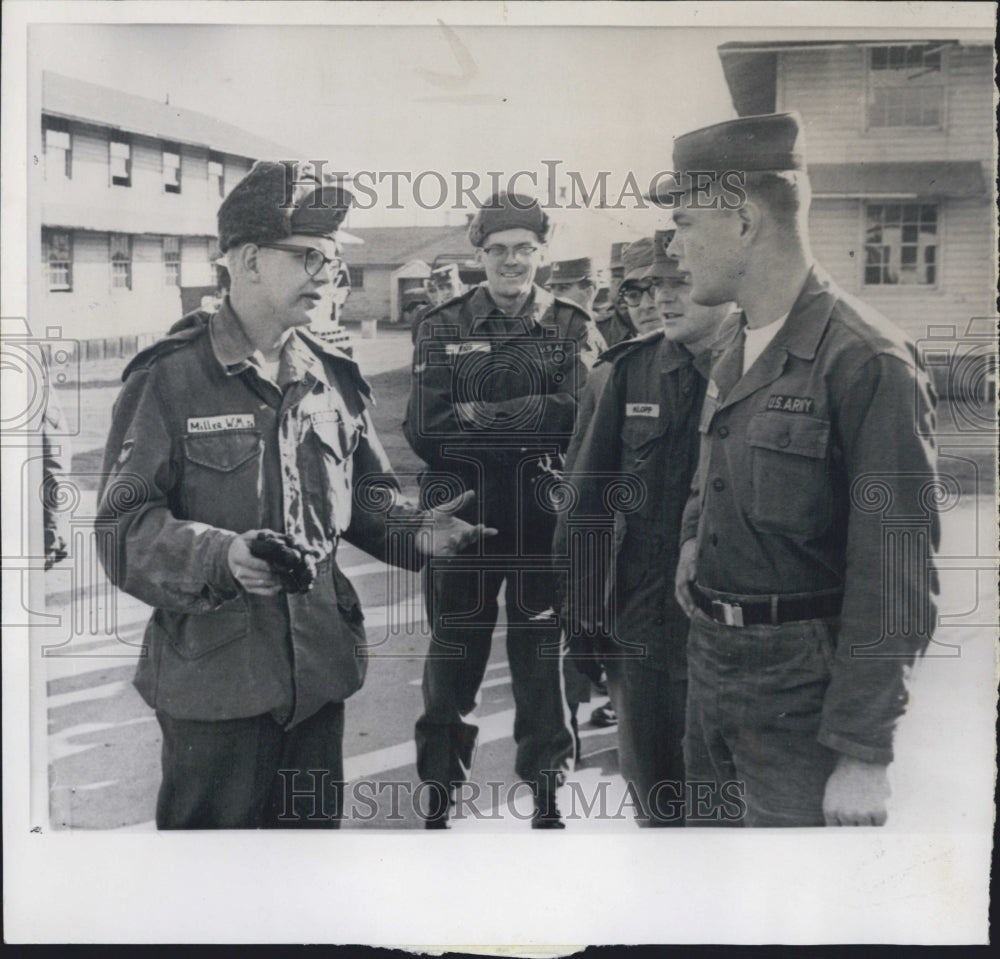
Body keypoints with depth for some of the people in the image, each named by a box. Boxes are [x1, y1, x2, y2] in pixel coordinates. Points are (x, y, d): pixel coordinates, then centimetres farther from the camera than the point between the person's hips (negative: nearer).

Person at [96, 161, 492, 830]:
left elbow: (365, 493, 18)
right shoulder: (170, 378, -9)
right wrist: (221, 556, -30)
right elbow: (125, 524, -13)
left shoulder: (335, 379, 10)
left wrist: (416, 530, -3)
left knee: (315, 824, 18)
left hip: (320, 669, 6)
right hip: (213, 676, -5)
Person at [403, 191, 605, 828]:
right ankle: (440, 793, 24)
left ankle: (545, 791, 27)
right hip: (463, 519, 0)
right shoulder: (442, 328, 4)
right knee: (453, 657, 9)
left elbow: (579, 414, -13)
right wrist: (530, 427, -12)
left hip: (545, 522, 0)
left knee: (541, 656, 11)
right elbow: (425, 431, -7)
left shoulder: (573, 328, 4)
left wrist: (479, 414, -15)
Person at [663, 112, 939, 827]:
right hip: (710, 661, 8)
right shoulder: (736, 354, 10)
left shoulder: (869, 361, -18)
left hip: (801, 695, -8)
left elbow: (894, 580, -20)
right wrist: (694, 537, 10)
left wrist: (864, 753, -20)